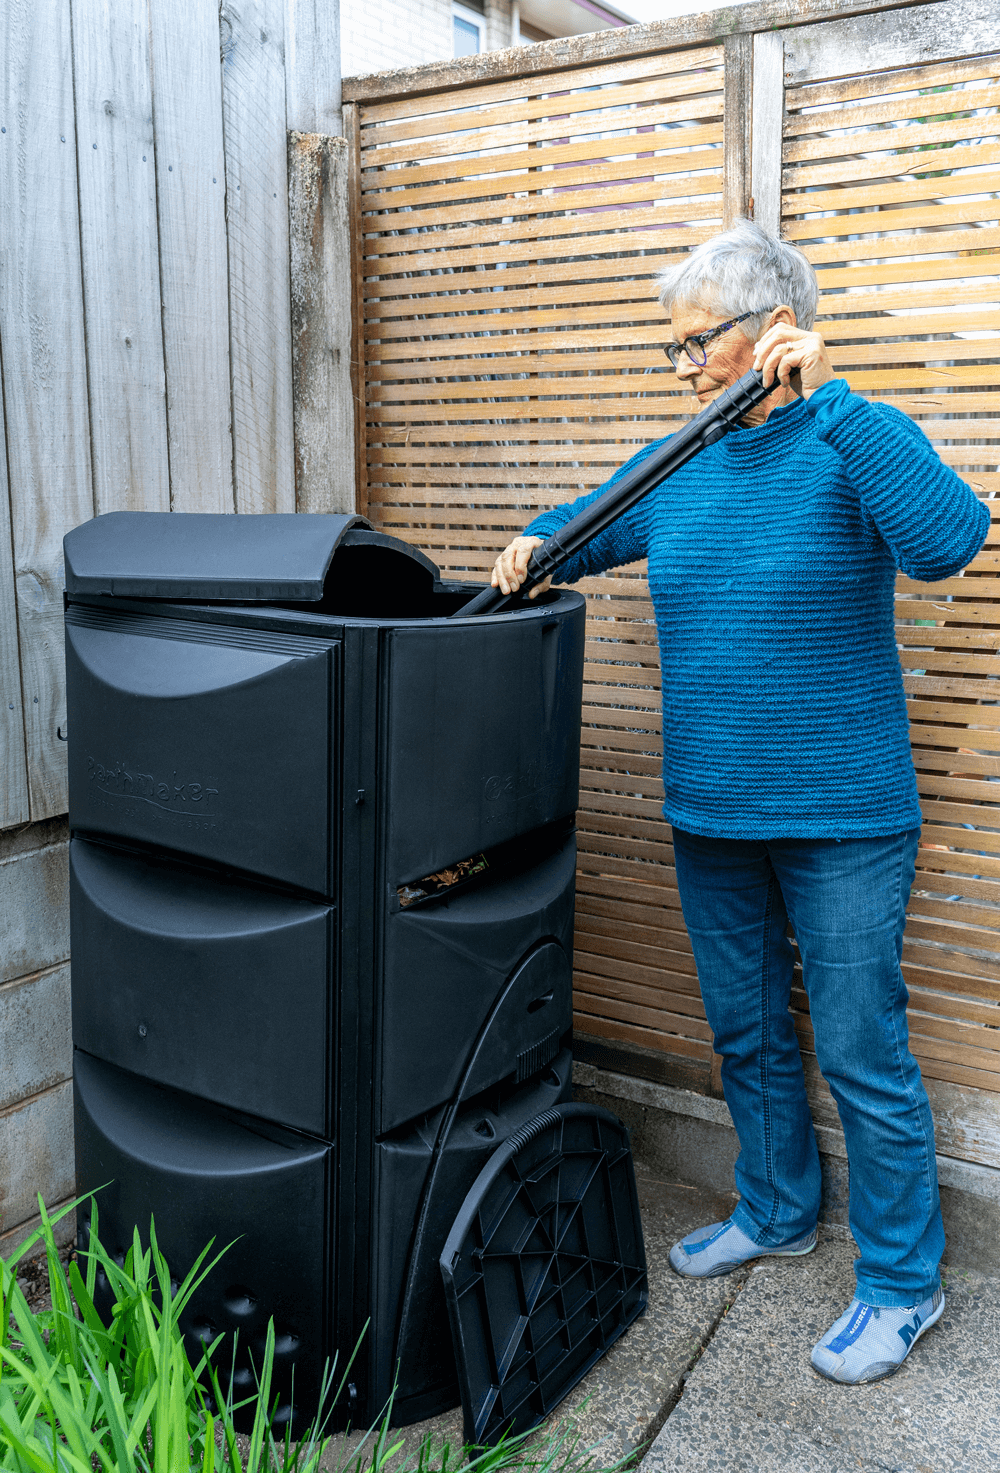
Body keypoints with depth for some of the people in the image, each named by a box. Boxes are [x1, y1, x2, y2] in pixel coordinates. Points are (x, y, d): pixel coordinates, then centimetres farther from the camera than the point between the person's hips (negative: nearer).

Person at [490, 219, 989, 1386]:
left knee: (861, 1056, 4)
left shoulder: (856, 444, -10)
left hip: (840, 820, -6)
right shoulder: (679, 467, 7)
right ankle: (778, 1213, 42)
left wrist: (827, 396, -30)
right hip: (710, 814, 6)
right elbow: (581, 531, 21)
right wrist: (533, 550, -2)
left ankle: (901, 1283, 24)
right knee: (744, 1036, 19)